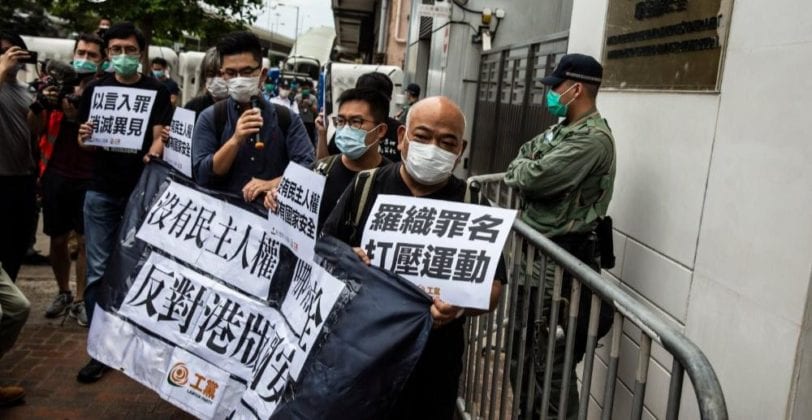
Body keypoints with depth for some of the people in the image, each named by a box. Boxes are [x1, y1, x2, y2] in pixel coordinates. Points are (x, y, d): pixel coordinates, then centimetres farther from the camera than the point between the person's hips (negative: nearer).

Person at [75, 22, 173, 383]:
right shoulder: (95, 89, 7)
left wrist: (155, 151, -28)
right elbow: (83, 140, 9)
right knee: (98, 271, 1)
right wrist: (84, 136, -15)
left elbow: (159, 135, -6)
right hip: (102, 191, 2)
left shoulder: (156, 91, 2)